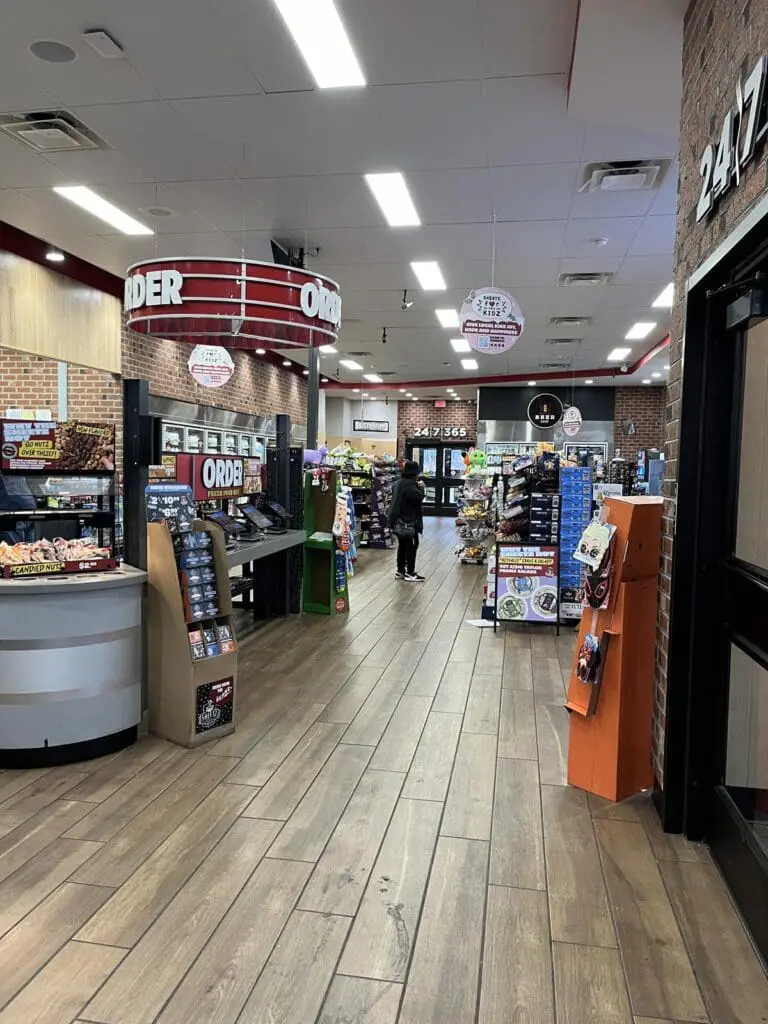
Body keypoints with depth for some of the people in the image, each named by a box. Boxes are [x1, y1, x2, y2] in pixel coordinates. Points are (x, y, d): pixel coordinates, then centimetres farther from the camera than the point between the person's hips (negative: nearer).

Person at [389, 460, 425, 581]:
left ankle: (400, 571, 21)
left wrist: (417, 486, 10)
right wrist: (421, 487, -9)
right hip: (408, 521, -10)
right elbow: (418, 497, -26)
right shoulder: (409, 484, -19)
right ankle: (410, 573, 1)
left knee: (403, 545, 15)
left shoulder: (401, 482, 13)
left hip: (399, 520, 10)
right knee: (412, 546, -3)